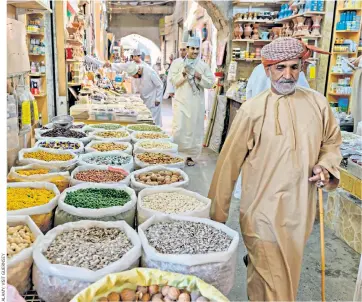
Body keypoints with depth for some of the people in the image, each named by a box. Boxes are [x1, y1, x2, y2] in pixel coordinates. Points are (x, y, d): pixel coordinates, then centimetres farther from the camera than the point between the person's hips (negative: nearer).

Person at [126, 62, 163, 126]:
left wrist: (158, 99, -15)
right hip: (144, 100, 6)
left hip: (153, 100, -6)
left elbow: (160, 85, -17)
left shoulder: (150, 72, -24)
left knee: (154, 119, -3)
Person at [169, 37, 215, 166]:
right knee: (179, 129, -5)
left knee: (194, 130, 6)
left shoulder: (204, 66, 6)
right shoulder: (177, 63, 4)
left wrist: (200, 77, -13)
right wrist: (183, 74, -17)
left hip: (196, 103, 2)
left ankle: (190, 155, 18)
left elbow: (210, 83, 3)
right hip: (181, 101, -1)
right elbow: (173, 80, -3)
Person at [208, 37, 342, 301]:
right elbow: (229, 163, -8)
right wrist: (217, 213, -6)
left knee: (289, 275, 24)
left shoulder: (318, 103, 1)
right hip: (263, 209, -4)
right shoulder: (253, 109, -10)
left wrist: (326, 165, -6)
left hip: (301, 209, 5)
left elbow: (332, 142, 16)